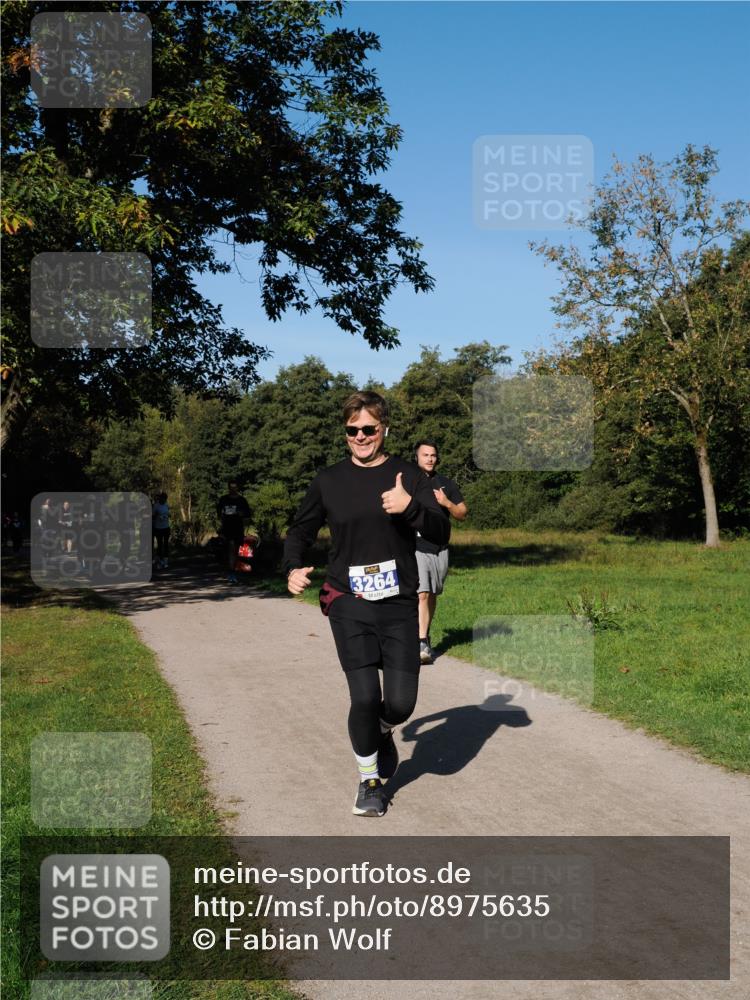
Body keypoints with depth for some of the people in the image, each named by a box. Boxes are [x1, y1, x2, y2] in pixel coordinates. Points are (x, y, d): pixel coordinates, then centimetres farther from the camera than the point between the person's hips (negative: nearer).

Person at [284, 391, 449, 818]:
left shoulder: (409, 476, 2)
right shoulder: (329, 481, 5)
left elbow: (440, 535, -6)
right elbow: (301, 530, 16)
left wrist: (410, 507, -25)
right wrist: (293, 567, -3)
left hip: (399, 605, 0)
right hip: (349, 603, 0)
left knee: (401, 702, -3)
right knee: (364, 697, -10)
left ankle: (382, 733, 36)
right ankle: (369, 780, 15)